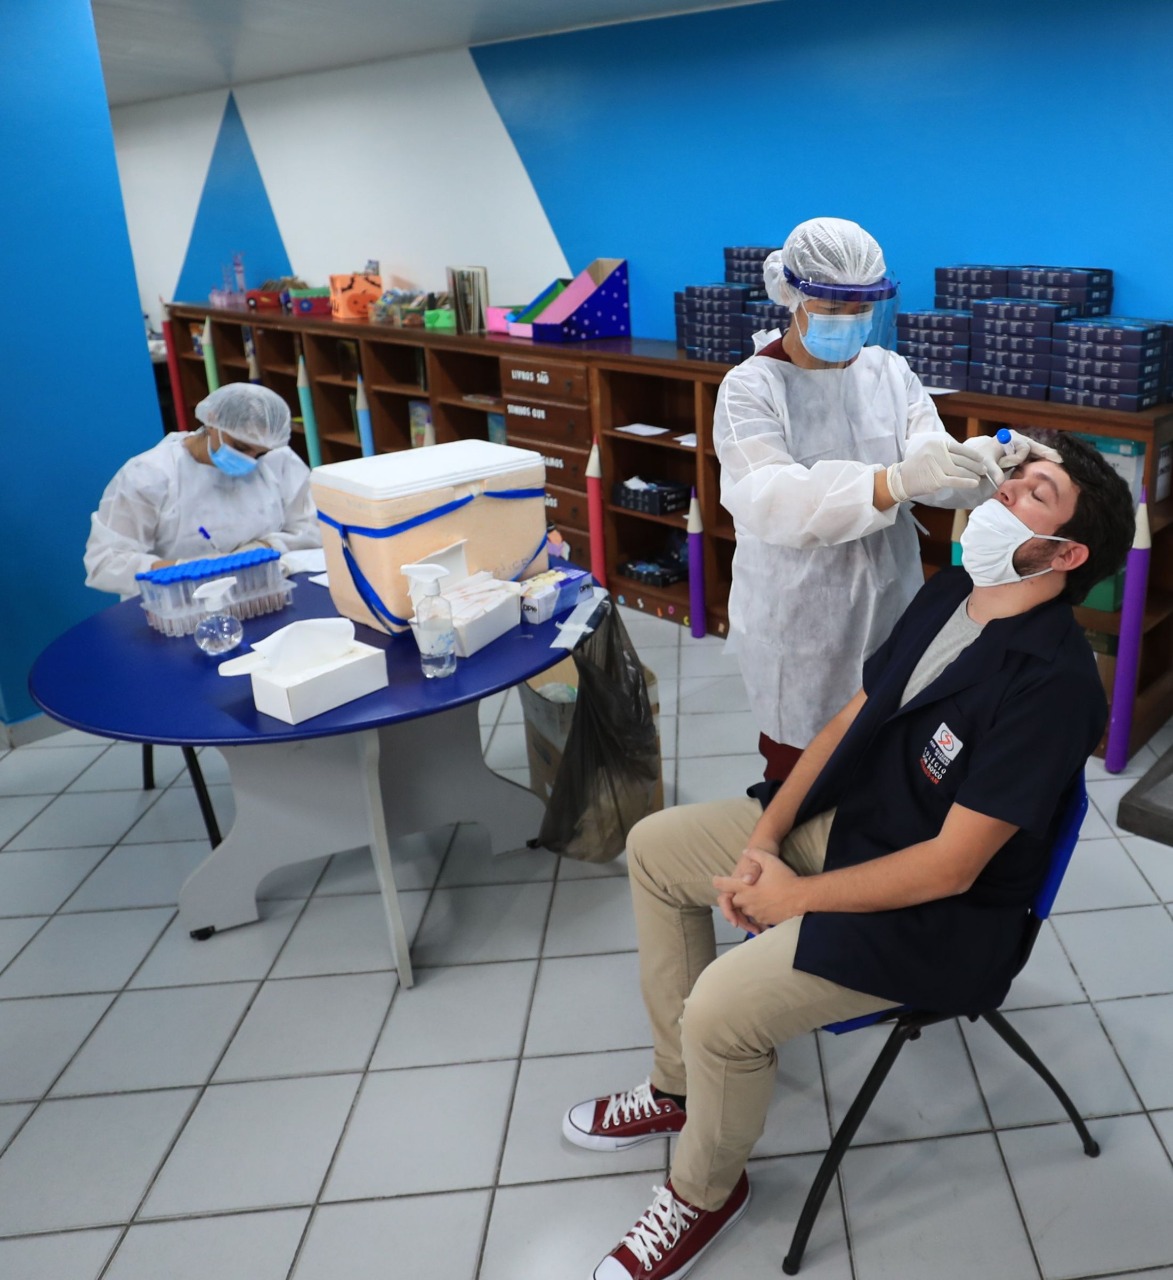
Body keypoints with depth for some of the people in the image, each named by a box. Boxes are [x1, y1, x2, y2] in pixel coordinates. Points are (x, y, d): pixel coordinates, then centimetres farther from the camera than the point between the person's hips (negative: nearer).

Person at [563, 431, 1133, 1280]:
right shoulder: (950, 593, -1)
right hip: (843, 819, 9)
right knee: (655, 846, 8)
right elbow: (851, 718, 5)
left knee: (721, 1007, -25)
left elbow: (949, 867, -27)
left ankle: (704, 1194, 10)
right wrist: (763, 838, -4)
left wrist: (792, 897, -16)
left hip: (937, 917, -9)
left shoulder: (1052, 682, -28)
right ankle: (679, 1086, 21)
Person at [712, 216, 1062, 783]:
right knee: (799, 766, 9)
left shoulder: (890, 371, 4)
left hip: (887, 602, 4)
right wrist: (893, 482, -42)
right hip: (796, 616, -4)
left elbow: (933, 466, -9)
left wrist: (987, 464, -33)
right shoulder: (751, 388, -11)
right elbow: (769, 499, -28)